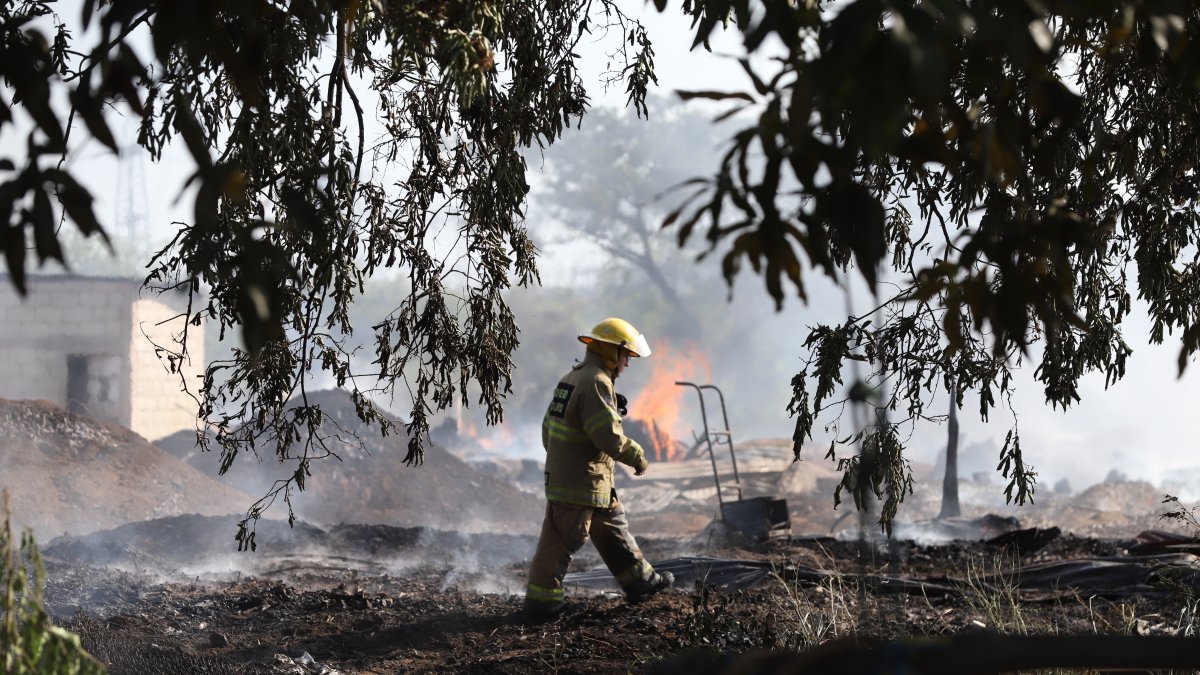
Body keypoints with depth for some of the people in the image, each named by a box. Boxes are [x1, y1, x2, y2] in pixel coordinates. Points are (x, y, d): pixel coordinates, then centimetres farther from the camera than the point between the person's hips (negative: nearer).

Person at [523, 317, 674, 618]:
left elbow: (549, 427, 19)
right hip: (580, 483, -11)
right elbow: (608, 435, -25)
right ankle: (541, 598, 3)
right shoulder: (596, 382, -19)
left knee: (613, 527, 19)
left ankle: (639, 581, 28)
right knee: (563, 540, -3)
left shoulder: (573, 377, 14)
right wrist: (636, 456, -11)